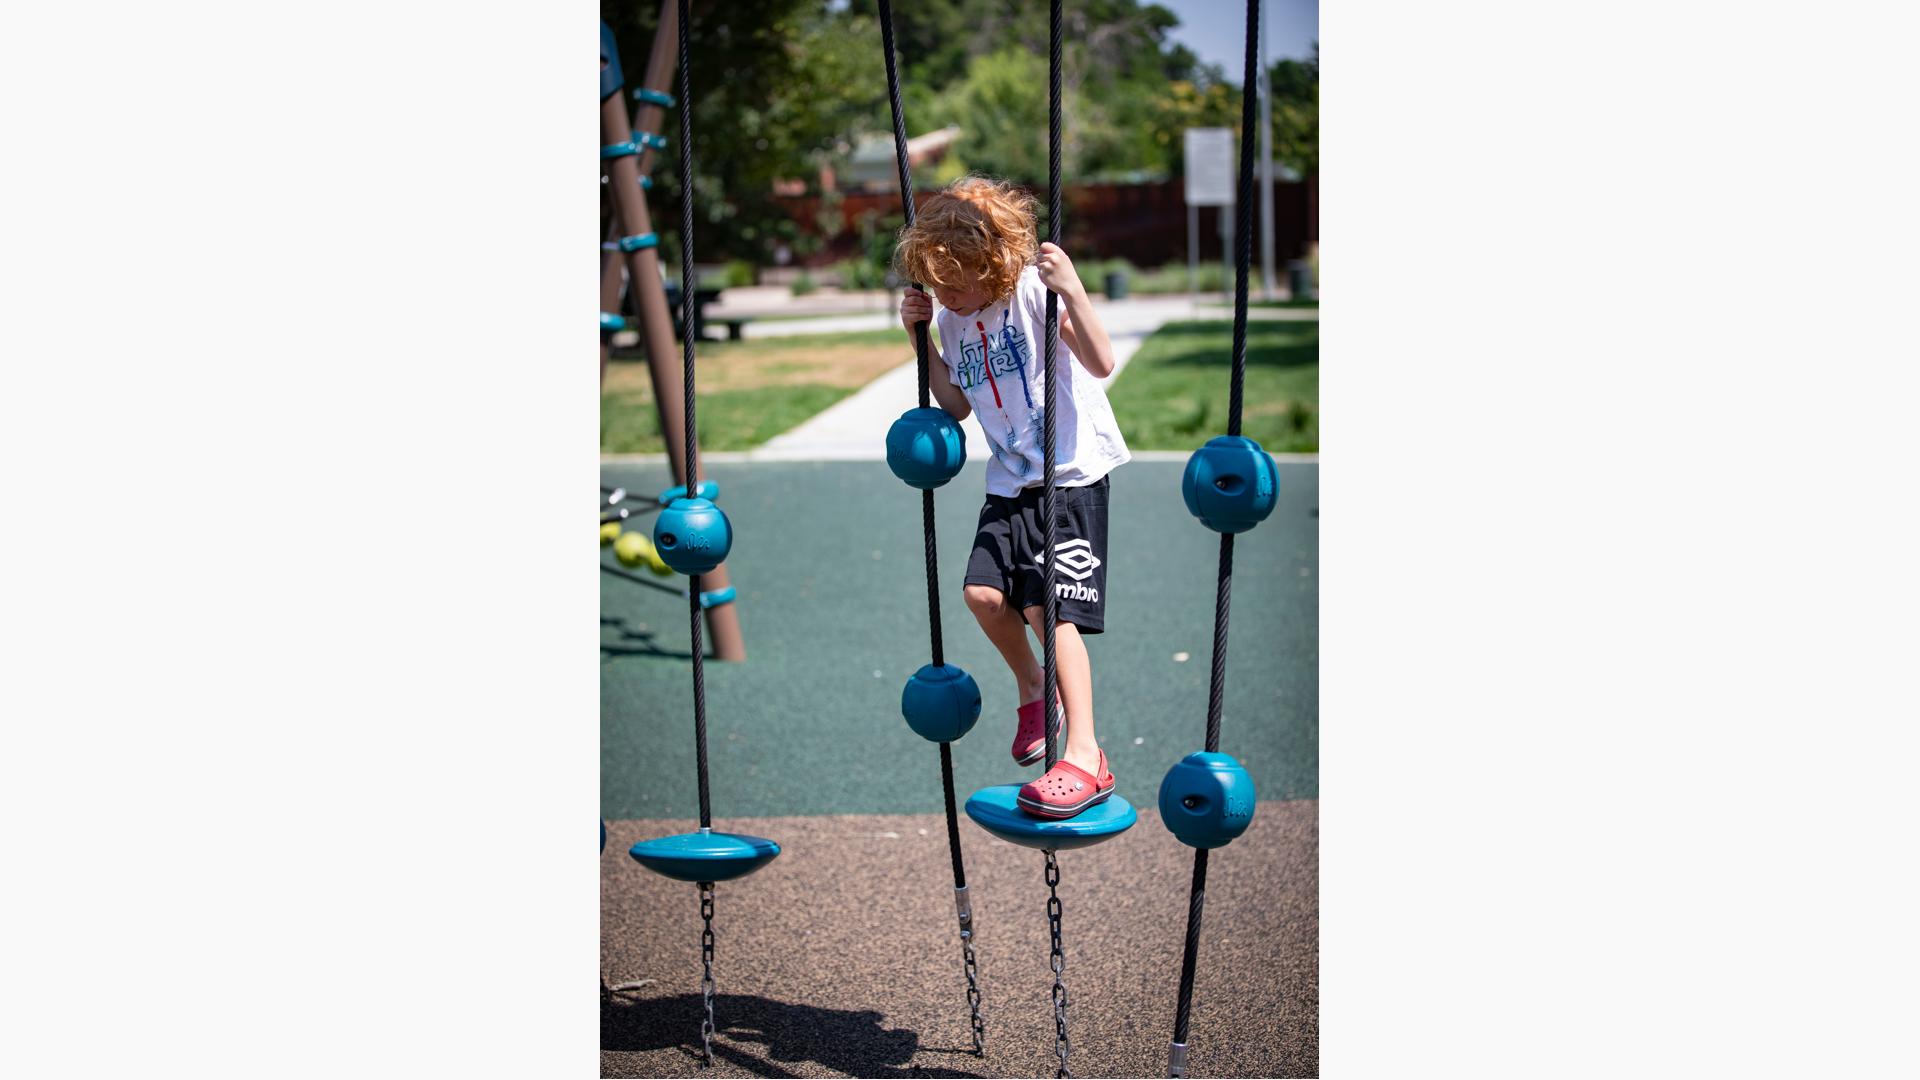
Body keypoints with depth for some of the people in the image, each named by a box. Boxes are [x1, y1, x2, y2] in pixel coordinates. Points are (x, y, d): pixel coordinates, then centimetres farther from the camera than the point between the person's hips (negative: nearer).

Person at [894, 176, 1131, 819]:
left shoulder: (1033, 292, -15)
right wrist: (922, 340, 3)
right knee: (984, 592, -7)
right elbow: (957, 407, 13)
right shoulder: (952, 320, 5)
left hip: (1072, 477, -7)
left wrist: (1071, 289, -37)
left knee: (1049, 608, -15)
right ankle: (1032, 686, 24)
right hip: (1010, 481, 7)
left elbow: (1101, 362, -26)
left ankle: (1084, 759, -15)